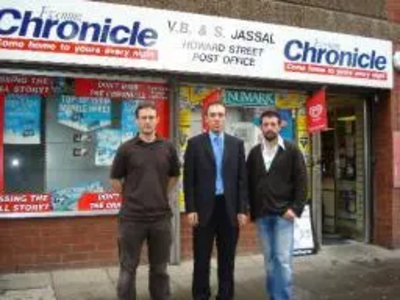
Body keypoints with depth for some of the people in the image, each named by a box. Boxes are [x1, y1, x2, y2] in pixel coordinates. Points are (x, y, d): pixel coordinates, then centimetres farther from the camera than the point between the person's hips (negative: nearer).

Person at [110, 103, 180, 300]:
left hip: (161, 217, 2)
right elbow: (115, 180, 4)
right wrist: (131, 197, 5)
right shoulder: (126, 149, -5)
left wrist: (160, 195, 10)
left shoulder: (168, 148, 2)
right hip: (131, 218, -2)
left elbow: (174, 176, 16)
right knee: (128, 268, 9)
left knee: (159, 268, 15)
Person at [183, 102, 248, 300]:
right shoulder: (195, 143, 1)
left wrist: (242, 209, -1)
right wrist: (190, 209, -8)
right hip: (204, 208, -2)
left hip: (229, 208, 2)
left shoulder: (237, 144, 7)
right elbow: (189, 180, -2)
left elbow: (242, 179, 5)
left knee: (227, 258, 11)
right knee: (202, 259, 7)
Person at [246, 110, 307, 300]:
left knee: (283, 259, -5)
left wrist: (295, 208, -11)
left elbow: (301, 181, -3)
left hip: (283, 213, -3)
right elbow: (248, 183, 12)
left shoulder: (291, 151, 0)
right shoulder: (254, 153, 9)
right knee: (269, 259, 10)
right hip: (261, 215, 3)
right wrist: (252, 210, 6)